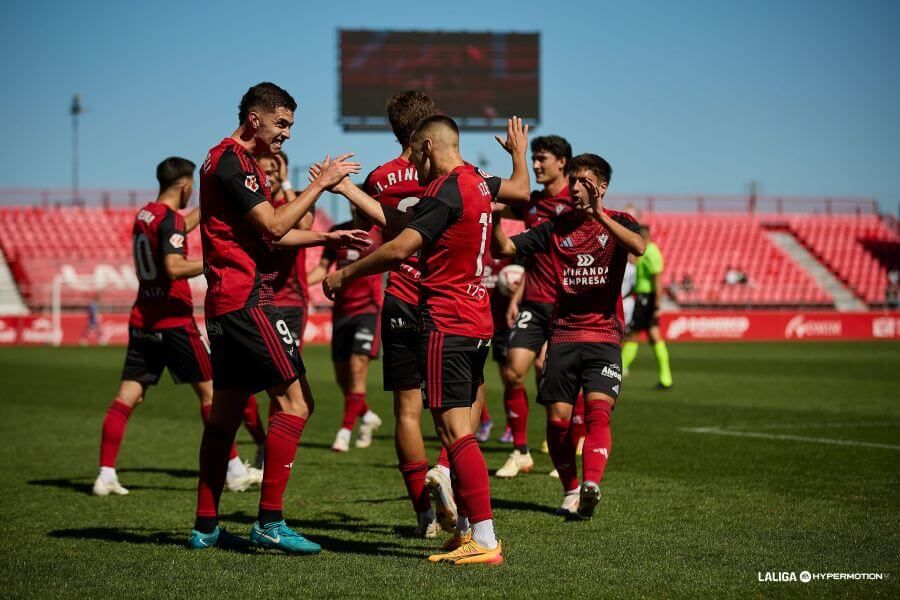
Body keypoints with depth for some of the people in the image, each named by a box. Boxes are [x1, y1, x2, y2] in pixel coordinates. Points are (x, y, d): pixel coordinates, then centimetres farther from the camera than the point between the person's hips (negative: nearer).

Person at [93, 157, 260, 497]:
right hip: (173, 321, -8)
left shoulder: (144, 214, 13)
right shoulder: (169, 218, -13)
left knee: (127, 397, 2)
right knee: (210, 391, 1)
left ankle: (106, 475, -4)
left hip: (142, 320, 8)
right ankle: (235, 472, 4)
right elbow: (174, 268, -26)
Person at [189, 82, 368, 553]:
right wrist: (321, 183, -13)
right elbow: (273, 227, -19)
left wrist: (328, 237, 17)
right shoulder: (233, 162, -12)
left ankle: (206, 527, 15)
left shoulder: (232, 160, 20)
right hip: (246, 298, -11)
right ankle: (270, 523, -11)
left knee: (225, 412, 12)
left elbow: (267, 235, 24)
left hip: (226, 302, 11)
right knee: (295, 400, -10)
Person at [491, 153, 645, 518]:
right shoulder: (555, 228, 9)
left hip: (604, 336, -3)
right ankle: (571, 491, 17)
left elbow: (638, 247, -20)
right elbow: (503, 249, 3)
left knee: (598, 411, -21)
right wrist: (496, 219, -17)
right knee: (557, 419, -1)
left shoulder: (617, 223, 3)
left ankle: (591, 485, -34)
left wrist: (598, 215, -32)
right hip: (563, 334, 3)